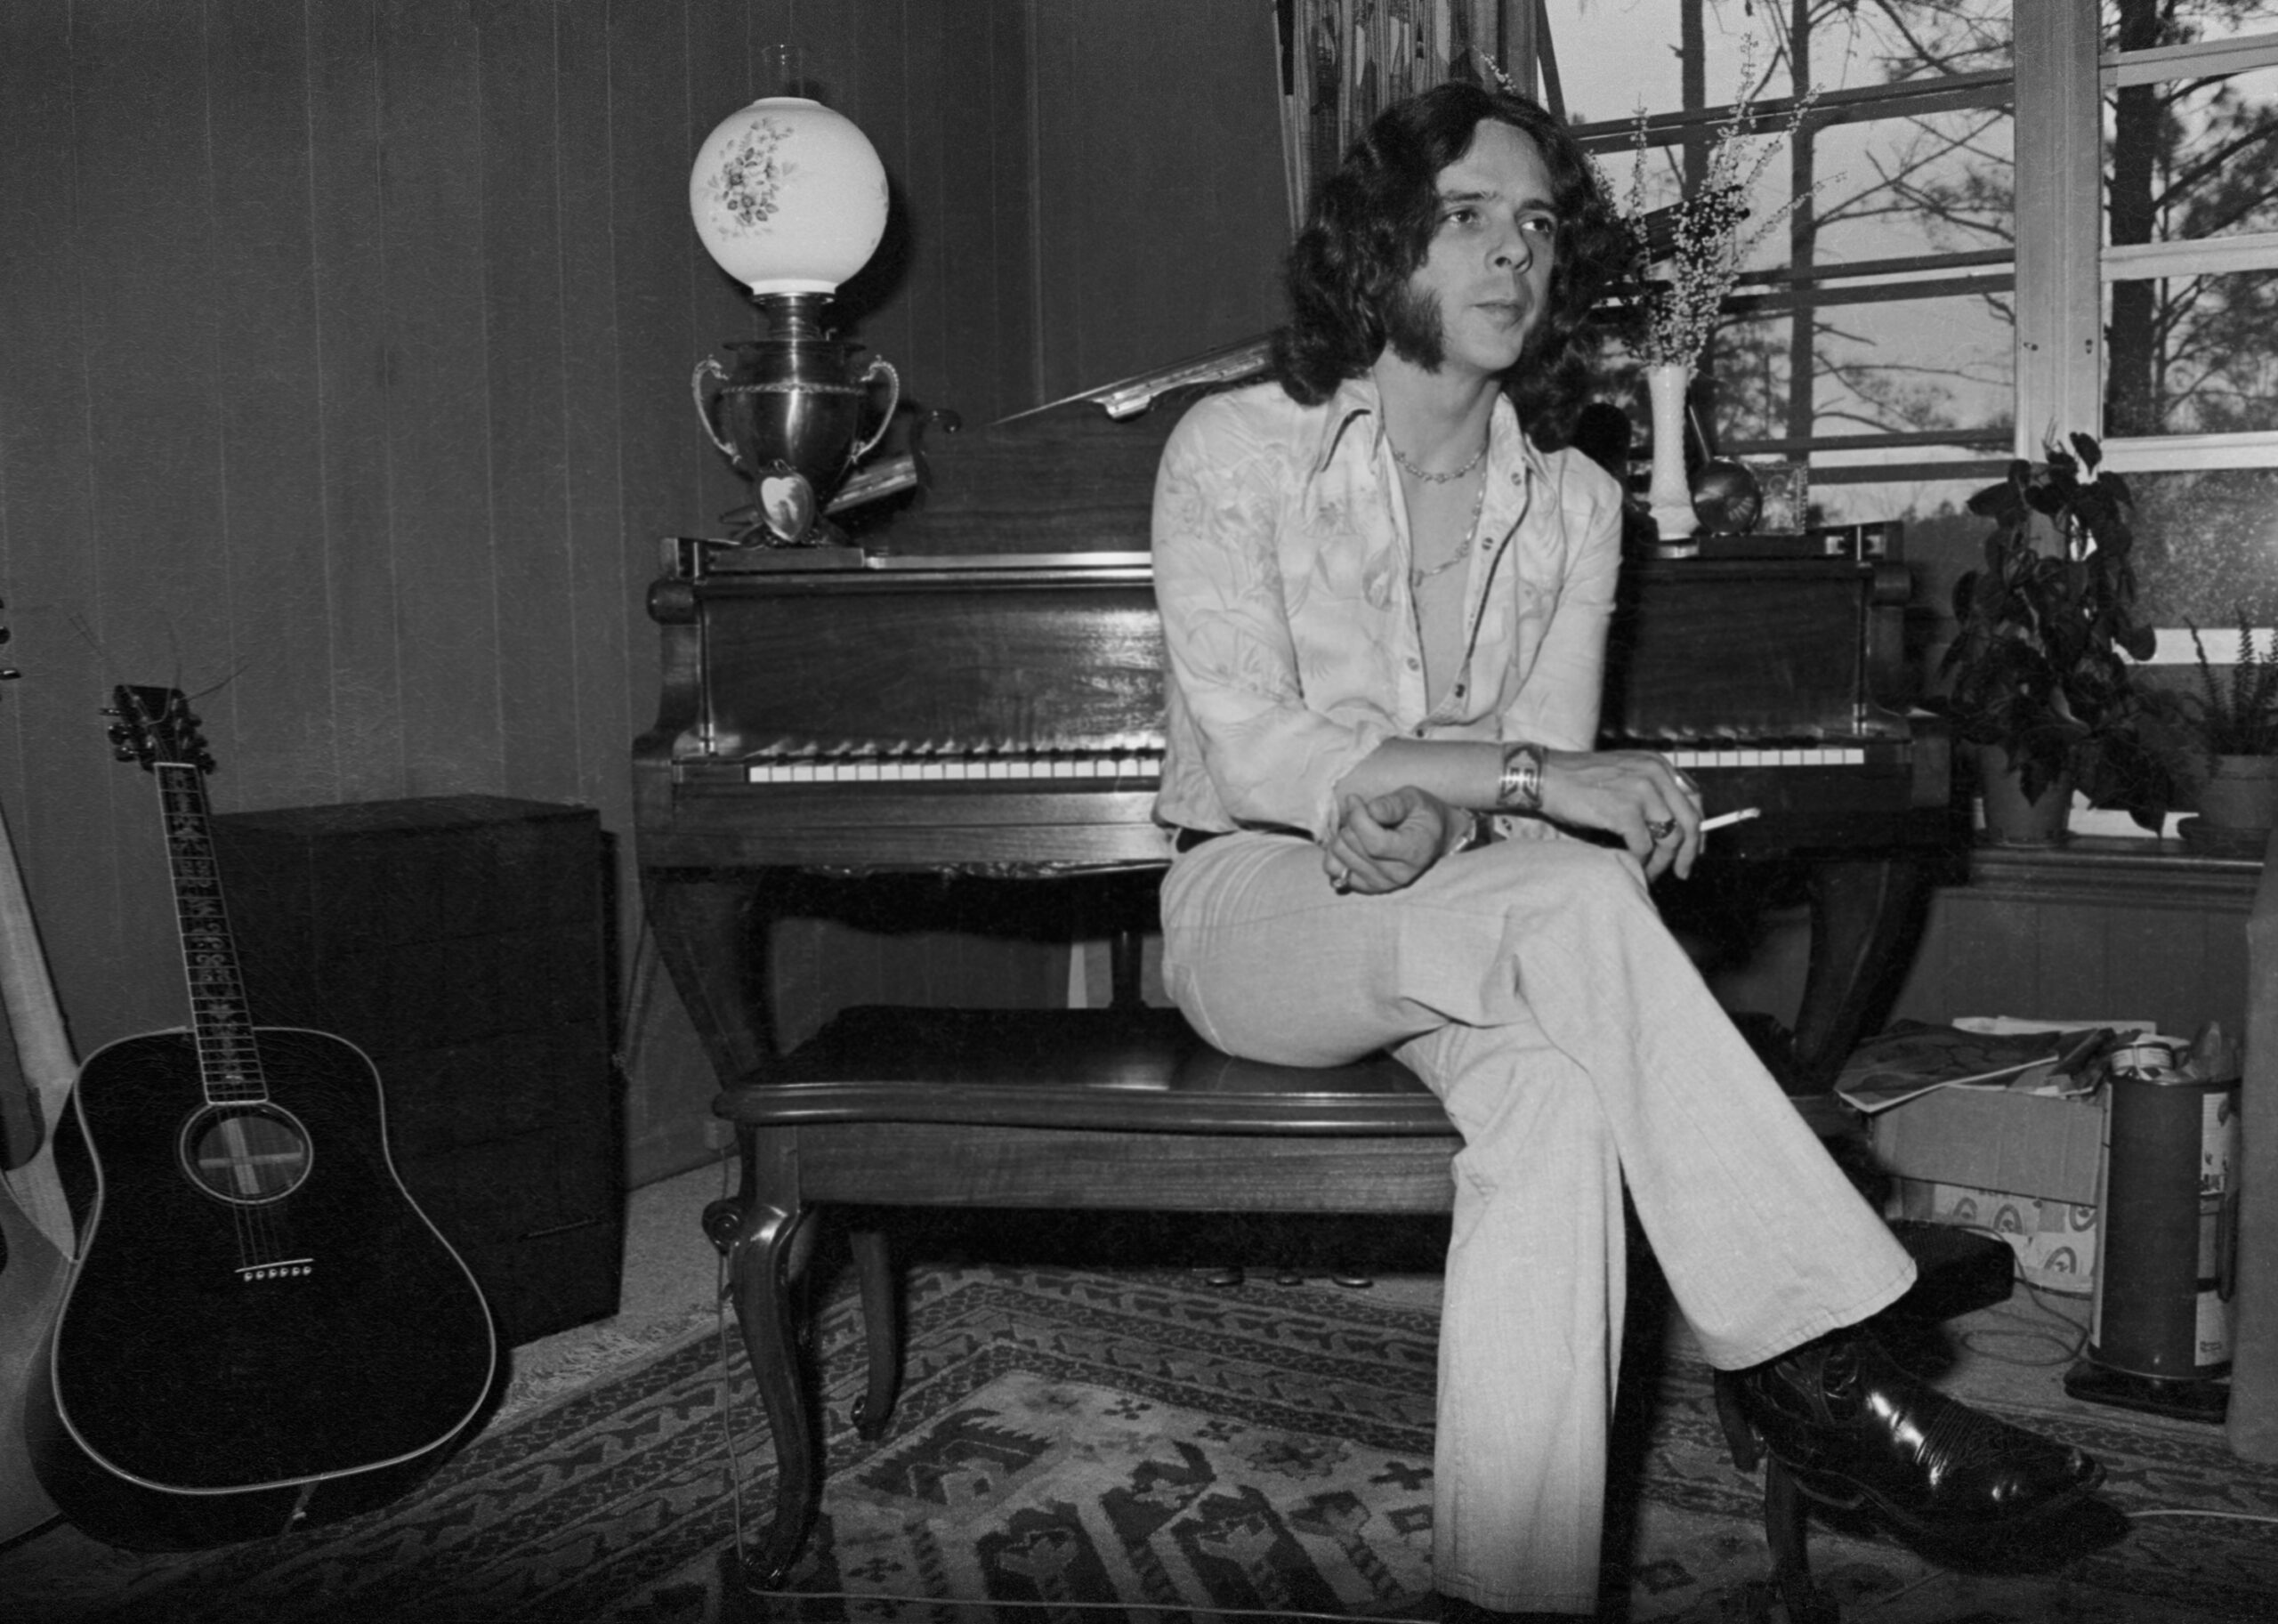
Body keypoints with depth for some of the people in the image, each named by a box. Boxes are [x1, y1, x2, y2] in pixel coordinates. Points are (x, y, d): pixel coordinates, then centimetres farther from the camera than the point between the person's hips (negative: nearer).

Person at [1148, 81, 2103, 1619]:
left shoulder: (1575, 502, 6)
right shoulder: (1236, 449, -6)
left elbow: (1551, 770, -2)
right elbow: (1249, 752, -17)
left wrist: (1432, 815, -26)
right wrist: (1528, 778, -25)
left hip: (1469, 924, 4)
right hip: (1252, 903, -3)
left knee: (1559, 1097, -32)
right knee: (1581, 903, -33)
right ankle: (1820, 1368, -25)